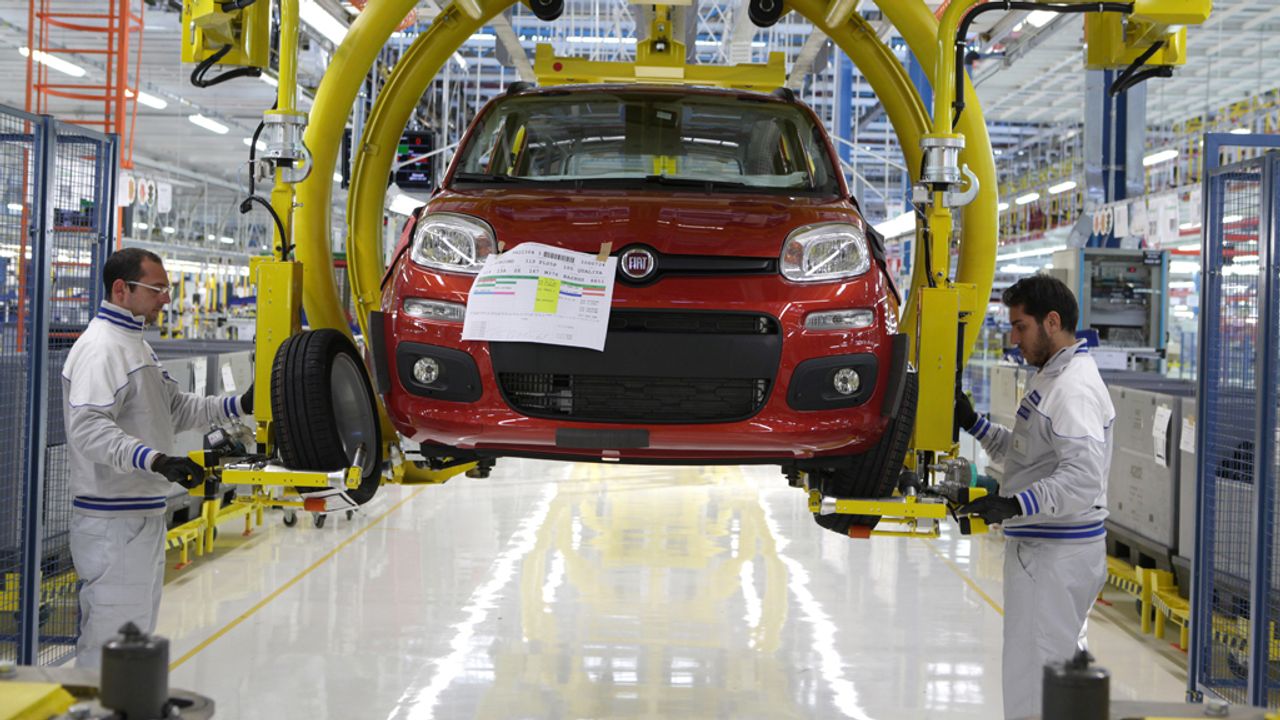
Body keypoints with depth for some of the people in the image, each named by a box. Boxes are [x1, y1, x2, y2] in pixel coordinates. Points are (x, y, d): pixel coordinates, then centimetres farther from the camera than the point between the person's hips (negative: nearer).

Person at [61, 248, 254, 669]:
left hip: (144, 514, 11)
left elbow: (175, 409, 22)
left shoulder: (136, 345, 17)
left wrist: (240, 405, 11)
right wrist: (156, 460, -40)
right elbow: (89, 426, -29)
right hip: (113, 520, -11)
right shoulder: (101, 347, -16)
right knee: (110, 638, -6)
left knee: (137, 632, 18)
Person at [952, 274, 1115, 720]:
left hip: (1056, 554, -11)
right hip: (1041, 548, 11)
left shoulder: (1074, 387, -19)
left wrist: (1016, 506, -37)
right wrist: (973, 424, 13)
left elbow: (1083, 478, -29)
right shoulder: (1053, 378, 15)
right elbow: (1025, 453, 23)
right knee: (1064, 663, 20)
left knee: (1036, 673, -8)